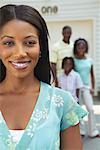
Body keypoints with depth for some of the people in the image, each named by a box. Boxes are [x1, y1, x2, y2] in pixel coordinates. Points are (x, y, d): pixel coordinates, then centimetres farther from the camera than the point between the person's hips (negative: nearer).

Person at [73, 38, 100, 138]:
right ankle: (80, 130, 16)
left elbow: (92, 75, 11)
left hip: (86, 87, 3)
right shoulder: (73, 60, -4)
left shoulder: (89, 60, 6)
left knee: (90, 109, -2)